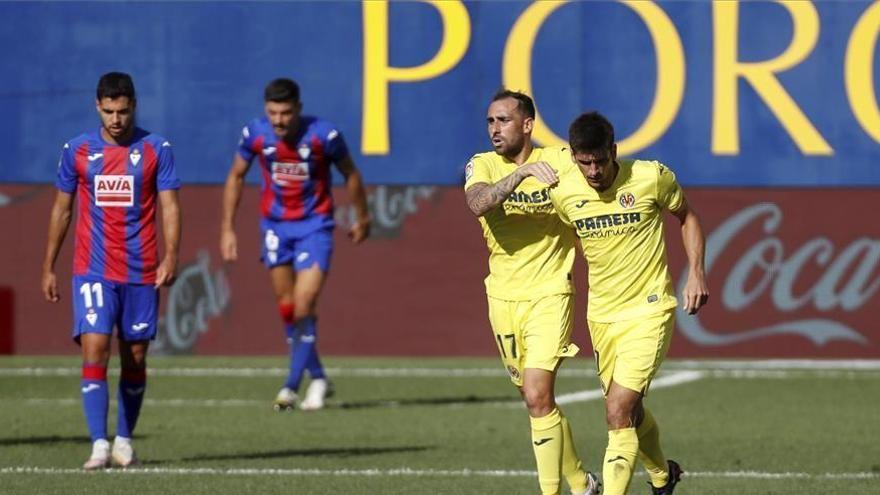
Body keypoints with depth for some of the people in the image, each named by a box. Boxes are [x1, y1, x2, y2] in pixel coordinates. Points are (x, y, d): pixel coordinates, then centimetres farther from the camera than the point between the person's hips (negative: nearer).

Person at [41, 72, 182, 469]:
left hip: (141, 273, 0)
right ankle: (99, 444, -17)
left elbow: (170, 207, -1)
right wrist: (48, 268, 11)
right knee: (94, 350, -14)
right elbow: (61, 210, 11)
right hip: (93, 271, 0)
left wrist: (170, 257, -15)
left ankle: (124, 440, 21)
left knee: (135, 359, 7)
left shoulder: (156, 149, 1)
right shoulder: (77, 150, 4)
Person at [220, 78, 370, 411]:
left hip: (314, 224, -3)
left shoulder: (323, 135, -18)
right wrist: (227, 228, 2)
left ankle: (293, 384, -5)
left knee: (304, 306, -14)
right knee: (287, 308, 7)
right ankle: (318, 378, 22)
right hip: (275, 224, 3)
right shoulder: (255, 134, -11)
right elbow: (235, 177, 5)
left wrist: (362, 218, 11)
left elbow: (350, 174, 0)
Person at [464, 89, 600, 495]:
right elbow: (478, 203, -23)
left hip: (549, 294, -4)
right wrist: (522, 172, -35)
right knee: (537, 400, 13)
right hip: (503, 297, 4)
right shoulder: (481, 166, -2)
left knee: (537, 397, -17)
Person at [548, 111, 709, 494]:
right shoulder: (562, 192, -6)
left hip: (649, 309, -4)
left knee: (619, 412, -18)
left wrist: (695, 272, -5)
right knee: (630, 412, 16)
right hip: (601, 315, 4)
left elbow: (686, 217, 4)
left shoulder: (652, 178, -14)